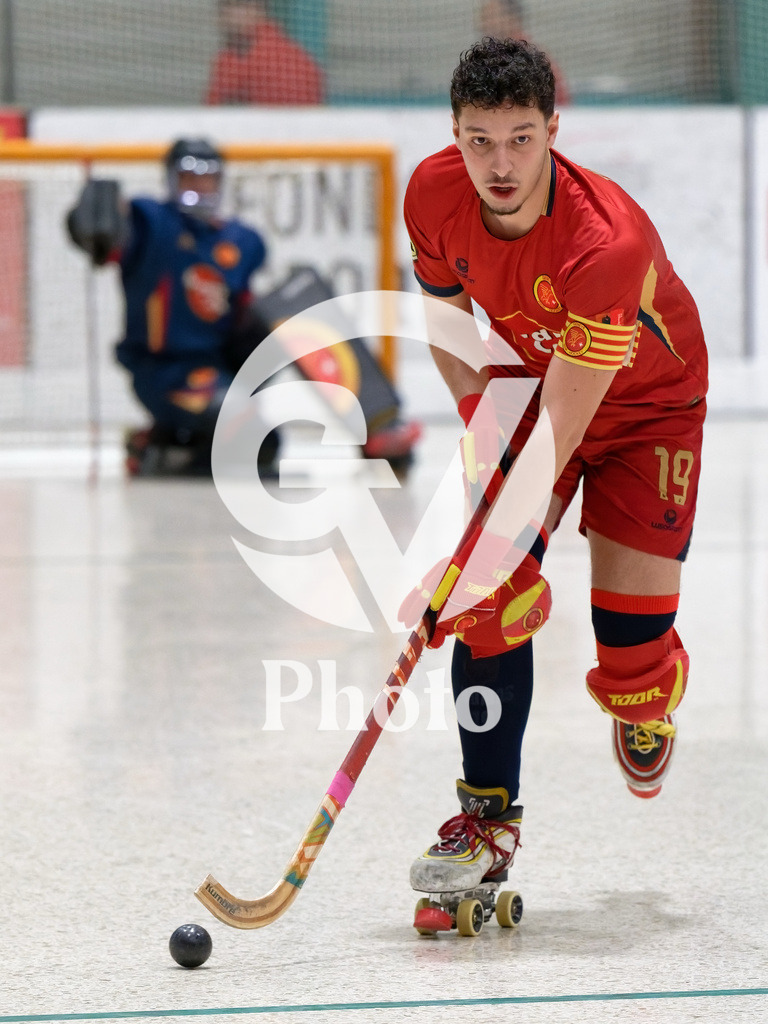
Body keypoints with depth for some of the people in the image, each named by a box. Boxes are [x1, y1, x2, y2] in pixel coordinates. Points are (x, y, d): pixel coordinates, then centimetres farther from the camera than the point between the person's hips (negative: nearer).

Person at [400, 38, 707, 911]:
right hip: (526, 386, 4)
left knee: (632, 648, -8)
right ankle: (490, 816, -9)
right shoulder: (433, 194, -23)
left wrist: (481, 558, -43)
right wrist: (474, 412, -14)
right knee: (495, 599, -16)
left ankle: (646, 707, 30)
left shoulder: (609, 242, -40)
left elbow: (560, 435, -39)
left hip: (647, 405, -4)